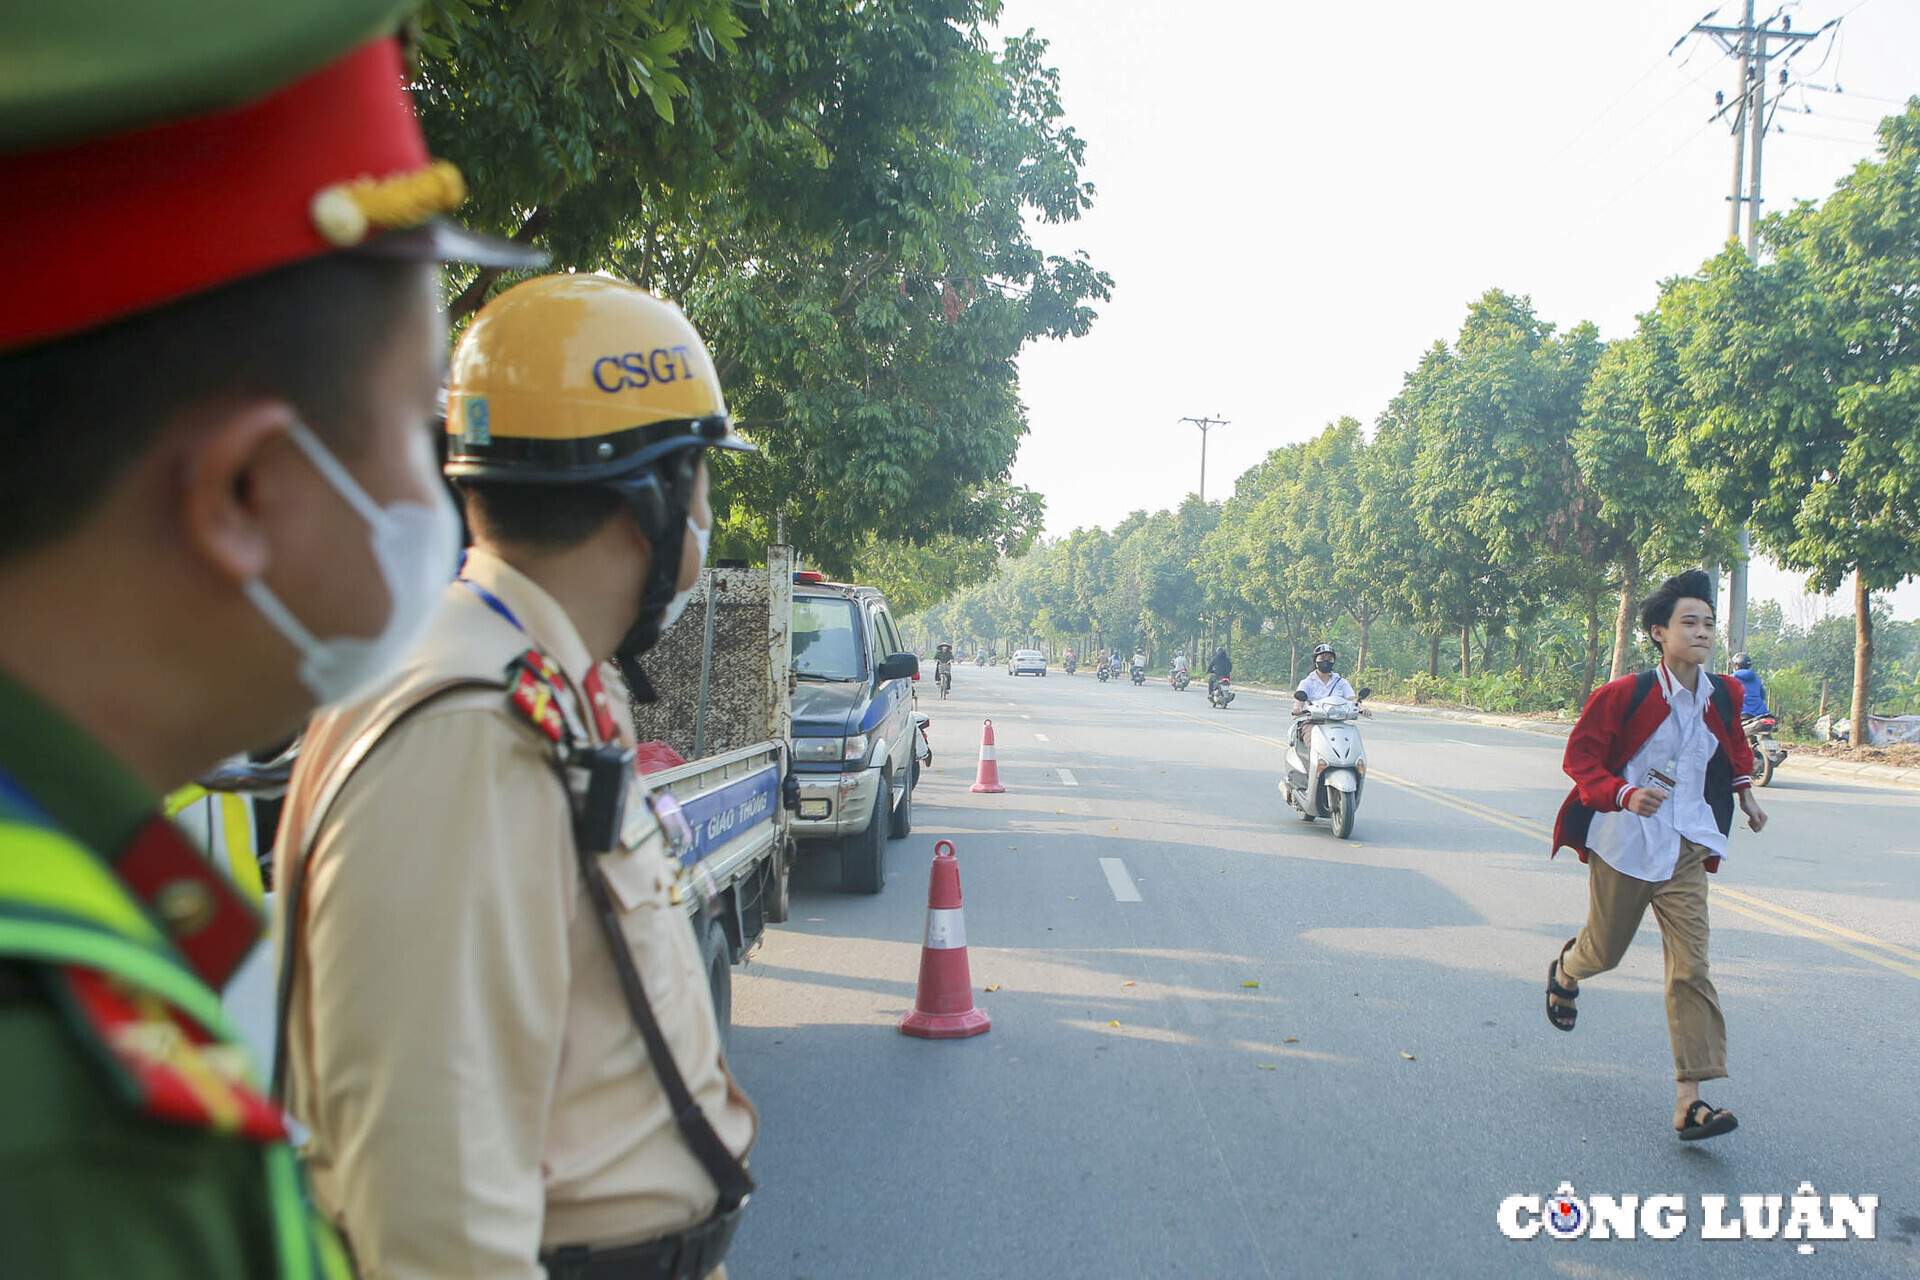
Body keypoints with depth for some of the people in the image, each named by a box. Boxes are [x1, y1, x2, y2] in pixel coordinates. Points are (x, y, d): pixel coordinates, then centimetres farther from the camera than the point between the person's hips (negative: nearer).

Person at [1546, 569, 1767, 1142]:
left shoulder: (1722, 695, 3)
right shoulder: (1624, 695, -14)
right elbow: (1580, 757, -11)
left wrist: (1743, 789, 12)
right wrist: (1625, 794, -26)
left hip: (1685, 849, 3)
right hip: (1623, 842, -3)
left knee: (1691, 966, -7)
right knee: (1604, 951, 13)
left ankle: (1690, 1100, -8)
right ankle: (1565, 969, 52)